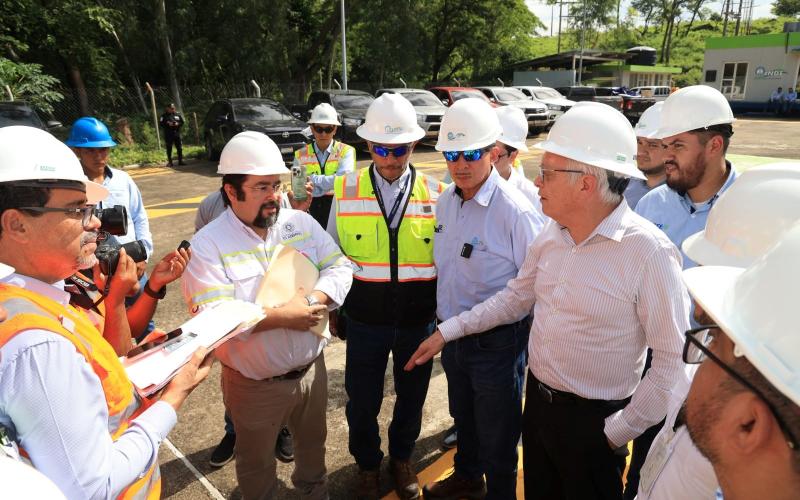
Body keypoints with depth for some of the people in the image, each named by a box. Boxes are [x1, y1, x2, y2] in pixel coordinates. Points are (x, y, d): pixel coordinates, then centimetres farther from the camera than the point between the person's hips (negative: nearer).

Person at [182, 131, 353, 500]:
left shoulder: (302, 223, -3)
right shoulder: (208, 244, -17)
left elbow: (339, 267, -5)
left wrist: (312, 300, -24)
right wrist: (282, 317, -27)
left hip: (311, 369, 4)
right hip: (254, 384, -4)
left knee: (313, 442, 28)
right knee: (256, 462, 21)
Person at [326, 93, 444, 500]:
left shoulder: (436, 194, -6)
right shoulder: (346, 191, -6)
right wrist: (333, 308, 8)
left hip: (418, 320, 1)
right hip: (364, 319, 0)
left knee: (411, 396, 19)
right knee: (362, 400, 15)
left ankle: (402, 458, 47)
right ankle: (367, 464, 44)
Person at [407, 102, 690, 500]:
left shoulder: (649, 251, -24)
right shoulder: (551, 234, -4)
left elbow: (673, 361, -20)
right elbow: (518, 295, 8)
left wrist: (620, 431, -14)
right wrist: (448, 330, 5)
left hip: (592, 421, -6)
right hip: (537, 401, 6)